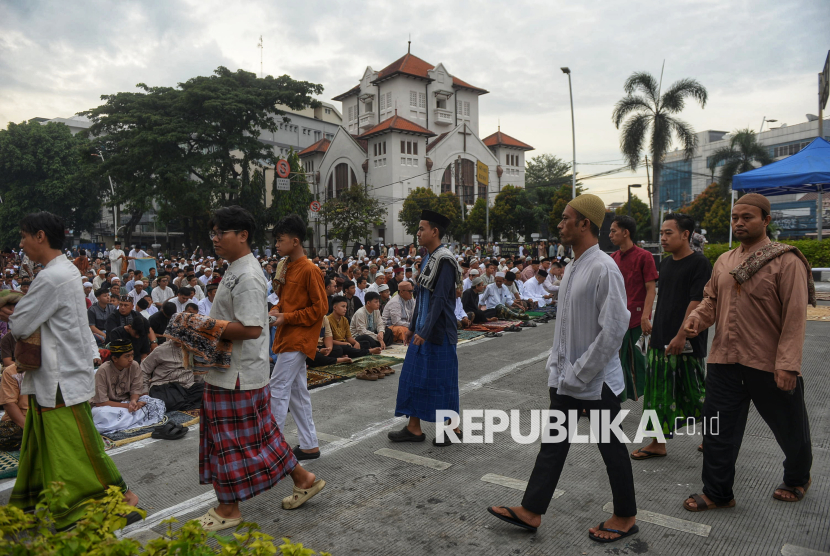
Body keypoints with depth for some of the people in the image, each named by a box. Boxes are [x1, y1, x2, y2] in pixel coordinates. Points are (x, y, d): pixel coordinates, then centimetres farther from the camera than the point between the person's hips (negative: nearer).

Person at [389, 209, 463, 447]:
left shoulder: (444, 260, -16)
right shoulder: (428, 258, 11)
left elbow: (439, 299, -21)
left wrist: (424, 331, -23)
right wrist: (412, 327, 17)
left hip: (438, 332, -9)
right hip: (423, 330, 9)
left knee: (442, 379, 2)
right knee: (414, 376, 11)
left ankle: (454, 429, 18)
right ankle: (414, 428, 21)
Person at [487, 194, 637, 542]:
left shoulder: (603, 269, -20)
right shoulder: (572, 268, 8)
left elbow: (614, 329, -23)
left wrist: (580, 373, -18)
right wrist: (557, 366, 11)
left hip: (596, 381, -8)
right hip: (566, 379, 8)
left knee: (610, 448, 10)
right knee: (553, 443, 14)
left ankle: (625, 517, 31)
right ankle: (531, 511, 24)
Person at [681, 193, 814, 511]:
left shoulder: (787, 261, -11)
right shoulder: (724, 262, 9)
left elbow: (795, 315, -15)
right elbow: (711, 299, 15)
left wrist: (787, 363, -19)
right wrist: (697, 317, -7)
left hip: (769, 366, -5)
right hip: (724, 361, 5)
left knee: (789, 428, 17)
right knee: (718, 430, 8)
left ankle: (797, 479, 45)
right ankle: (717, 493, 22)